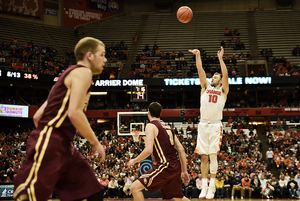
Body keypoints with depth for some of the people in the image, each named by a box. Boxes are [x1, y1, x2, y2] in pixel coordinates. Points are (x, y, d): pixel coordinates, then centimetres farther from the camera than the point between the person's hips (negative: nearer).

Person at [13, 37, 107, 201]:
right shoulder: (83, 72, -3)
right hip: (49, 145, -10)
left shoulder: (70, 74, 25)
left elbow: (37, 116, 23)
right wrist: (95, 143, -9)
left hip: (63, 146, 10)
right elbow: (75, 113, -18)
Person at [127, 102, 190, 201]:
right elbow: (181, 150, 16)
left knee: (135, 187, -7)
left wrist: (134, 160, -2)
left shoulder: (151, 126, -4)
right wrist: (184, 171, 20)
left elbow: (149, 150, -17)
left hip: (165, 166, -8)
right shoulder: (168, 127, 19)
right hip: (176, 167, 8)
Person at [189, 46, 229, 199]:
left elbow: (225, 75, -4)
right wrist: (198, 55, -2)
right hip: (203, 124, 3)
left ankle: (212, 187, -4)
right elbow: (200, 71, 7)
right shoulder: (205, 87, 16)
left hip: (215, 125, -3)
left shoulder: (223, 91, 10)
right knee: (203, 156, 2)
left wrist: (220, 58, -8)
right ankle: (204, 187, 5)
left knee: (213, 155, -7)